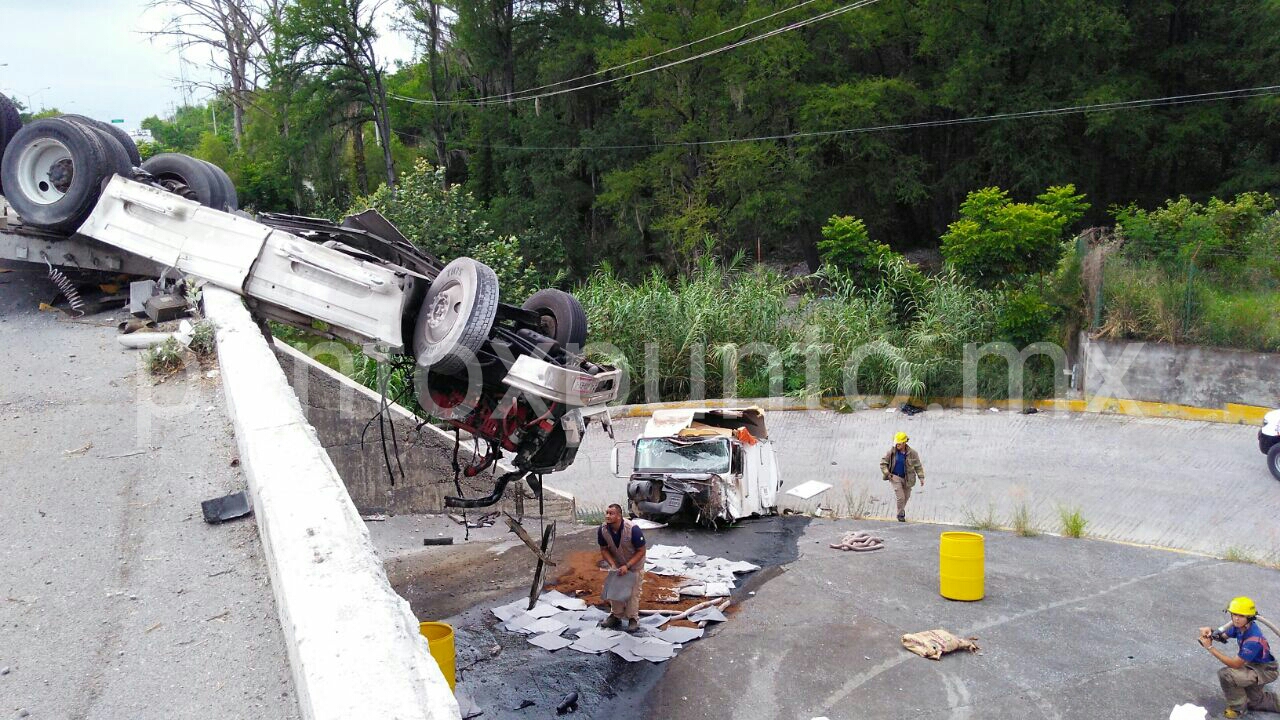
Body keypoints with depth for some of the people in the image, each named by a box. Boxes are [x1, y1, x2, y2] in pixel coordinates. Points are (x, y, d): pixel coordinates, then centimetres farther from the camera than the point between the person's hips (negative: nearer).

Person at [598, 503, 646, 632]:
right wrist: (612, 564, -21)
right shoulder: (602, 530, -23)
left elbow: (641, 551, -23)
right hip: (616, 563, 4)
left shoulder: (633, 530, -35)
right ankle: (616, 616, 25)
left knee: (633, 592, -3)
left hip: (634, 564, -4)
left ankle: (633, 619, 11)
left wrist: (627, 566, -29)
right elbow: (604, 549, -6)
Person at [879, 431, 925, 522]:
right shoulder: (892, 451, -12)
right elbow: (883, 463, -3)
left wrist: (921, 478, -4)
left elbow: (918, 466, -1)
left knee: (906, 496, 18)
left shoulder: (912, 453, -11)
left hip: (907, 479, 2)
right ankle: (900, 514, 10)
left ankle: (901, 509, 47)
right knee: (900, 497, -11)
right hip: (895, 477, -2)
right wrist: (887, 474, -10)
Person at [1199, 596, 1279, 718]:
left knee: (1225, 674, -28)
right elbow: (1222, 636, 1)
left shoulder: (1253, 640, -36)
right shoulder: (1240, 626, -13)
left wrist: (1210, 647, -33)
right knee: (1254, 701, 21)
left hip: (1265, 671, -9)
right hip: (1251, 665, 9)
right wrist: (1211, 631, -24)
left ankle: (1237, 708, -7)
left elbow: (1235, 664, -31)